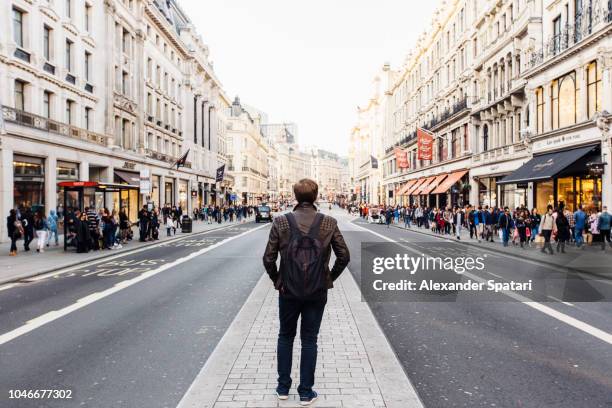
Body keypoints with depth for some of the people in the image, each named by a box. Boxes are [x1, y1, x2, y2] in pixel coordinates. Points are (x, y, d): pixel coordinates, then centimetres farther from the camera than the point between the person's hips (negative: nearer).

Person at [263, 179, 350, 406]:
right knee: (309, 340, 12)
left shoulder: (281, 222, -9)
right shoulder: (329, 223, -7)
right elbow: (344, 257, -4)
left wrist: (277, 280, 7)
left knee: (285, 336, 19)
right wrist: (329, 278, 9)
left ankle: (283, 387, 28)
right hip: (317, 292, 0)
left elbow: (268, 259, -9)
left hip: (288, 291, 0)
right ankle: (306, 393, 21)